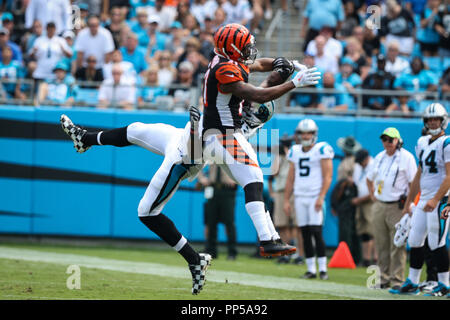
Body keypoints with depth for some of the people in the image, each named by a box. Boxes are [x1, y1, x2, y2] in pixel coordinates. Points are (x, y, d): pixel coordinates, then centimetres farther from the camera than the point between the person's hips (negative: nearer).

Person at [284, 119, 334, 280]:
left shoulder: (322, 150, -4)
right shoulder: (295, 152, 13)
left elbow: (328, 176, -8)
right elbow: (290, 178, 17)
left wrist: (321, 197, -17)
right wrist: (286, 200, 12)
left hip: (315, 197, -5)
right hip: (300, 198, 5)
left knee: (316, 232, -11)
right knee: (305, 234, 4)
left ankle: (322, 268, -6)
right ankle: (310, 269, 8)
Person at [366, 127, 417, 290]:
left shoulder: (406, 157, -4)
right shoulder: (379, 158, 15)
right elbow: (369, 179, 30)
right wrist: (372, 196, 17)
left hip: (397, 206, -6)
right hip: (379, 205, 6)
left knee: (397, 245, -8)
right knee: (381, 244, 7)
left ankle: (397, 279, -6)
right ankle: (384, 278, 13)